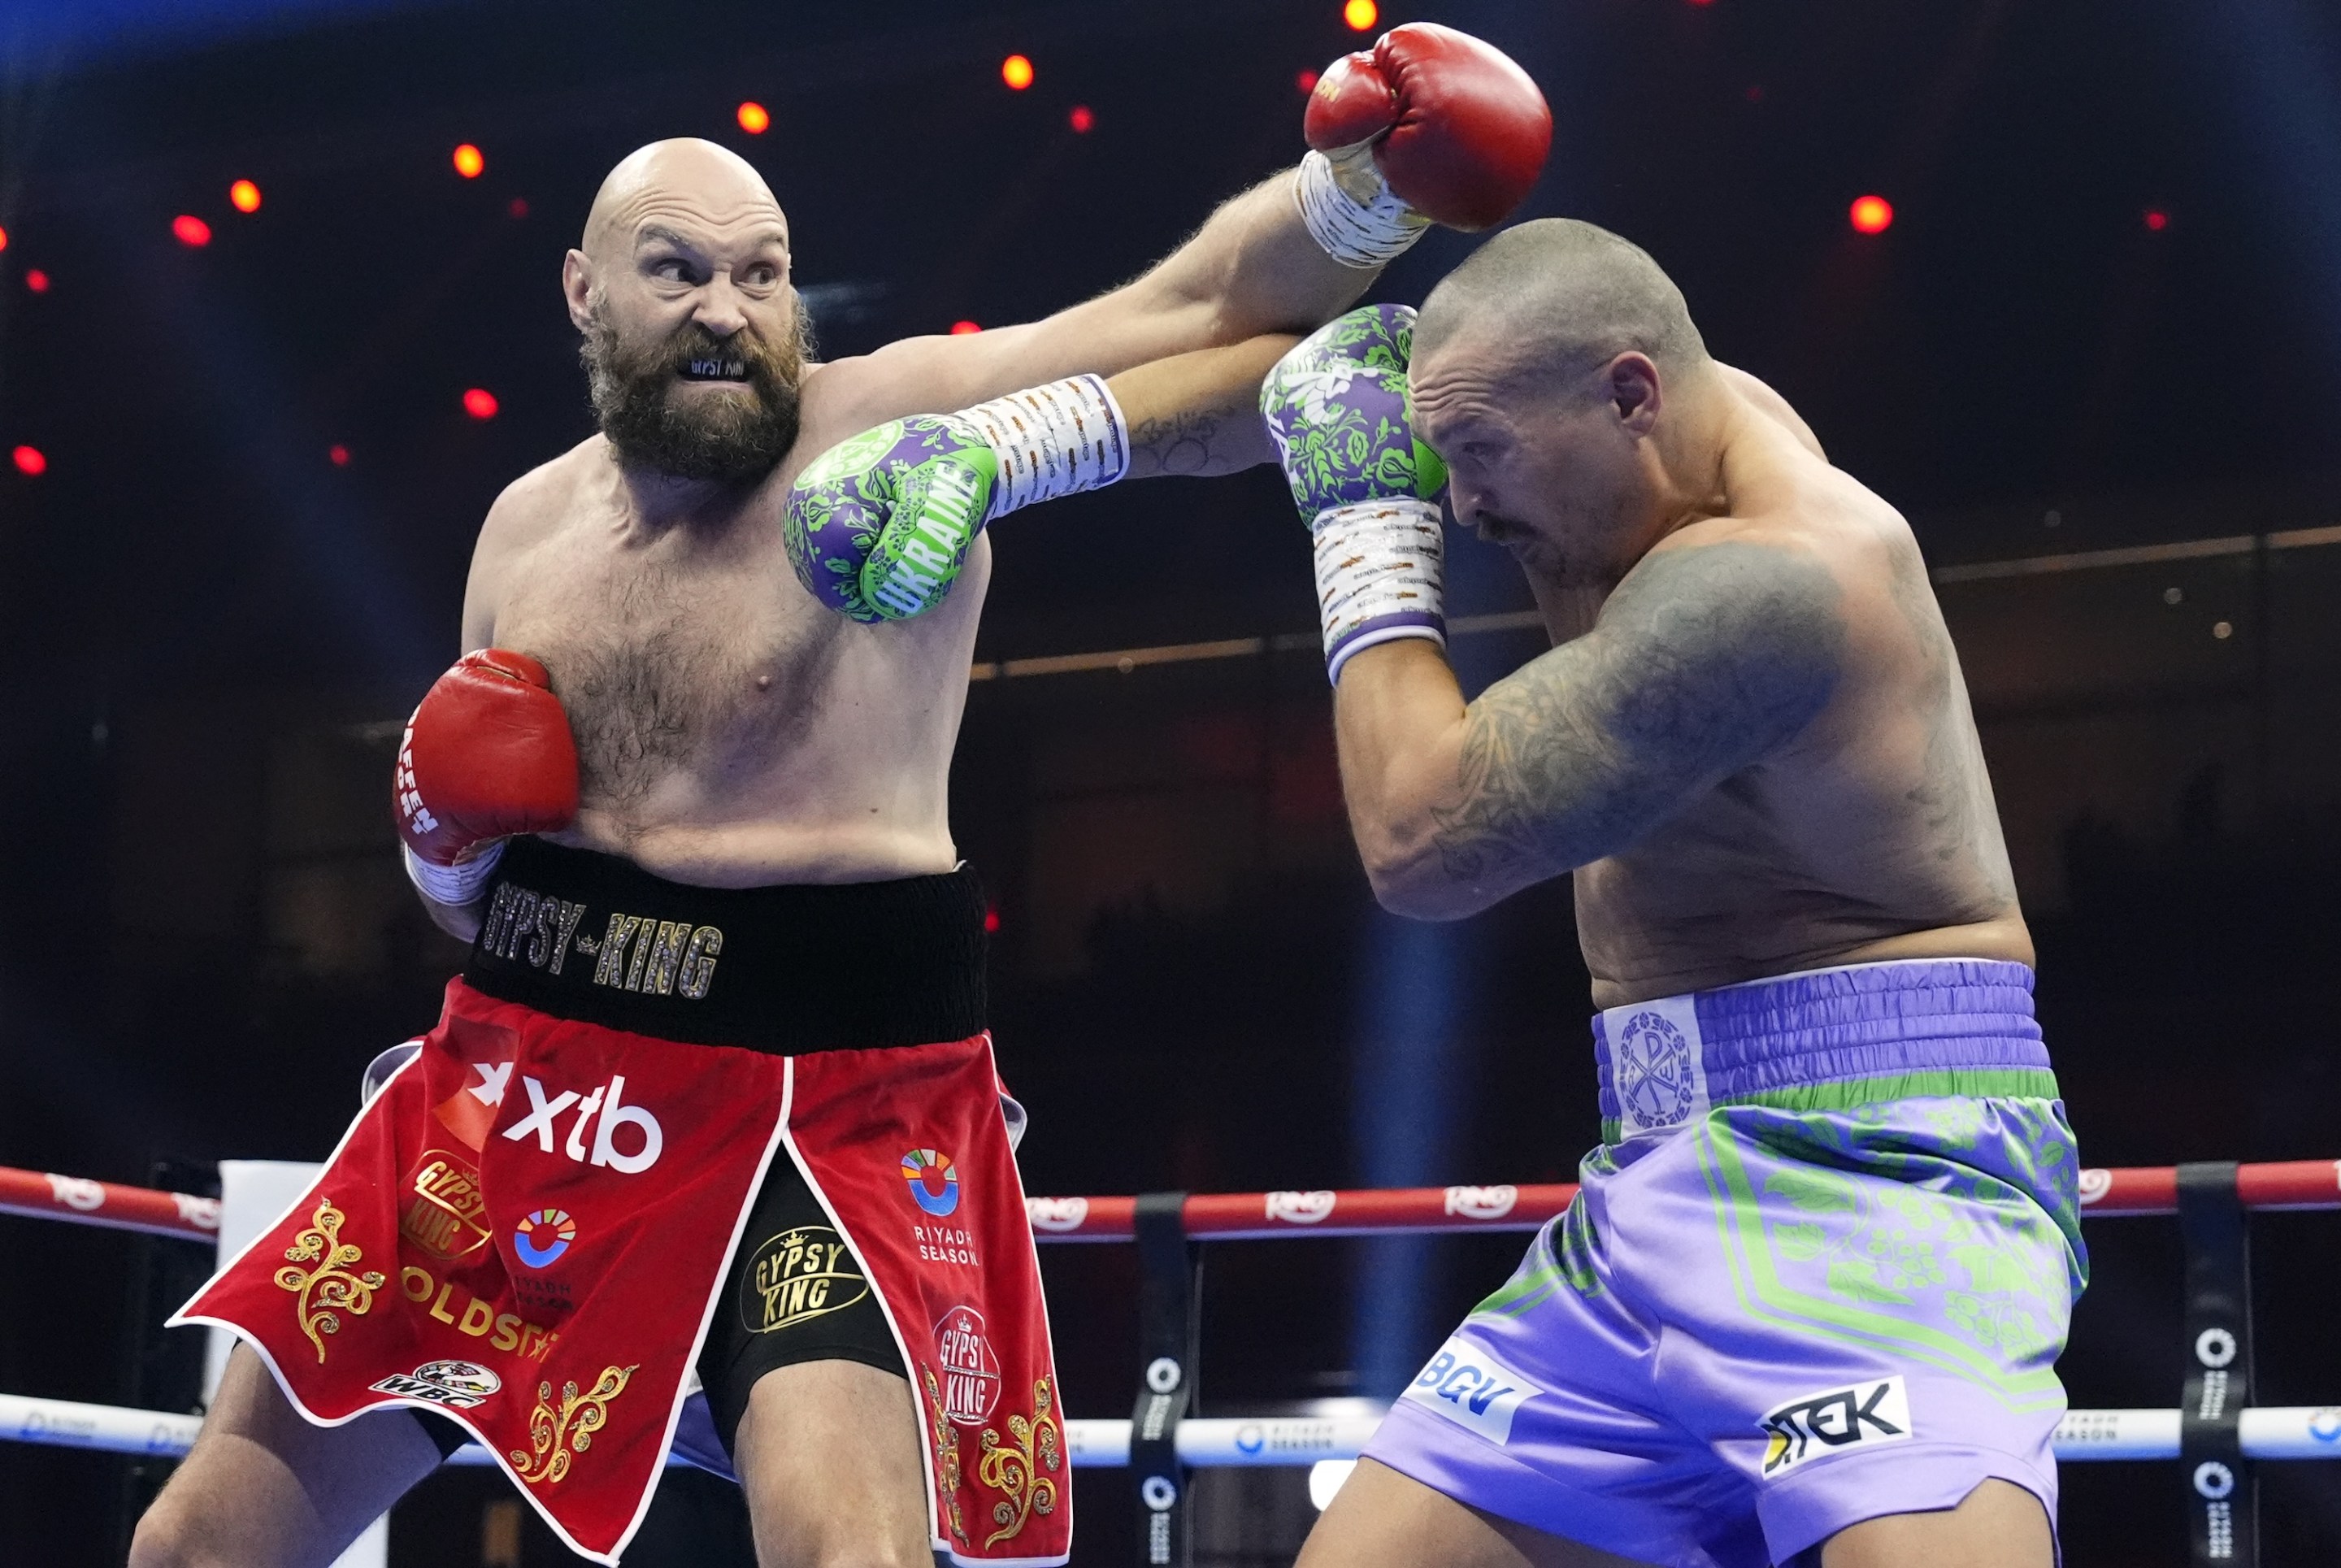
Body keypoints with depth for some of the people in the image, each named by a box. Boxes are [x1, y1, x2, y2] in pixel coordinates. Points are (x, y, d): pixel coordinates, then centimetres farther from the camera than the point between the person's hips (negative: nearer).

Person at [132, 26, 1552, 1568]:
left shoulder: (890, 421, -7)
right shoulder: (528, 530, 10)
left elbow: (1218, 308, -16)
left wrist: (1364, 176, -34)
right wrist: (448, 837, -2)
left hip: (823, 1104, -5)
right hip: (517, 1091, 6)